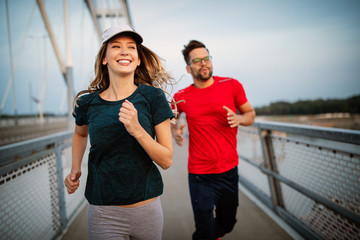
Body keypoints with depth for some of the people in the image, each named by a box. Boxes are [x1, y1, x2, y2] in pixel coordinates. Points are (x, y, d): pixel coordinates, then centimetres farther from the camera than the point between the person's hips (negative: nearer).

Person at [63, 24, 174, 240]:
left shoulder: (152, 97, -9)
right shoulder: (88, 101, -4)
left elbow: (167, 161, -10)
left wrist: (137, 130, -24)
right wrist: (75, 168, 5)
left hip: (147, 209, 0)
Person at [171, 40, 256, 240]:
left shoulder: (231, 85, -2)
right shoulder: (181, 97, -2)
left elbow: (250, 114, 8)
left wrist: (239, 118, -14)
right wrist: (174, 130, -3)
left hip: (229, 170, 2)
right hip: (200, 176, -2)